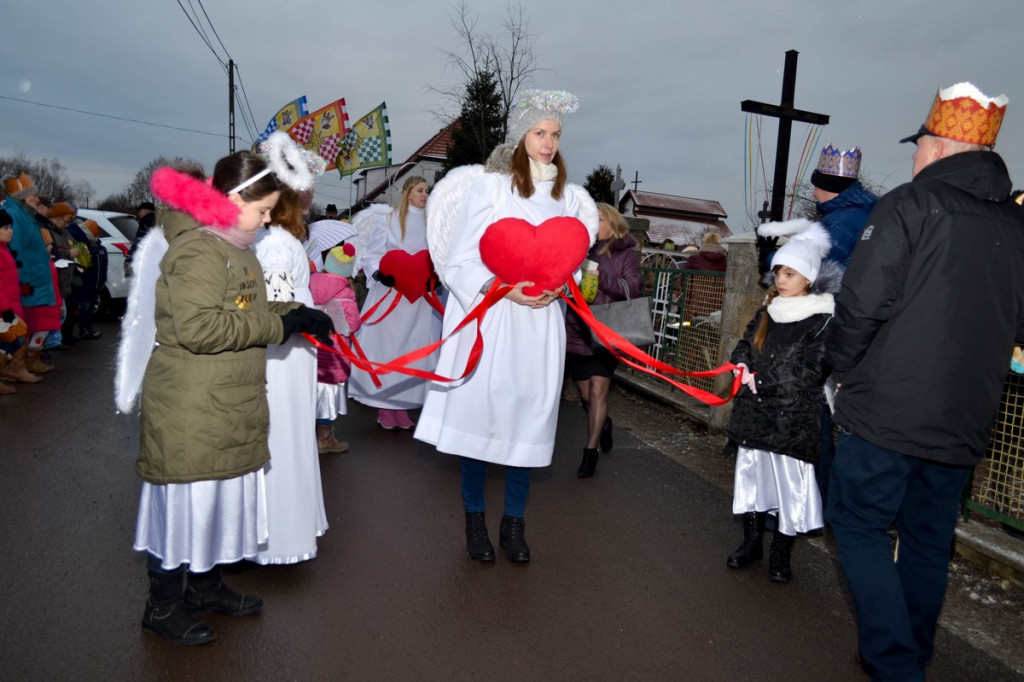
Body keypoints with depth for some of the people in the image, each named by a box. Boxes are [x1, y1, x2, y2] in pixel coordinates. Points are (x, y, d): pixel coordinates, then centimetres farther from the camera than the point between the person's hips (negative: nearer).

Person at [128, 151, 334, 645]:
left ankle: (206, 585, 37)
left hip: (229, 408, 10)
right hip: (189, 408, -10)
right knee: (186, 501, 3)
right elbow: (197, 328, -28)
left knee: (222, 495, 19)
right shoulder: (197, 251, -18)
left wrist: (294, 313, 7)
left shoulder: (232, 248, 15)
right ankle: (163, 606, 23)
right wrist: (277, 324, -22)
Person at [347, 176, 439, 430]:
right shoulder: (388, 220, 2)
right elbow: (372, 254, -1)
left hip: (418, 297, 4)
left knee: (413, 349, 4)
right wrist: (378, 272, -20)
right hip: (390, 293, -3)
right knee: (385, 346, -2)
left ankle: (402, 406, 13)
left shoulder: (430, 224, 13)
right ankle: (384, 406, 6)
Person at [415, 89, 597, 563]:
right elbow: (459, 264, -5)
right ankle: (474, 517, 20)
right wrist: (504, 288, -18)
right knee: (481, 411, -1)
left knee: (529, 414, 6)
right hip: (489, 318, -4)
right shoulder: (490, 187, -2)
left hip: (539, 323, 4)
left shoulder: (567, 196, 12)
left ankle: (514, 523, 22)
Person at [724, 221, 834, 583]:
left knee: (790, 485, 4)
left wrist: (762, 380, -17)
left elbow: (810, 372, -16)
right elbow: (745, 343, 15)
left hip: (794, 420, -6)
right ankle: (752, 542, 32)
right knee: (751, 475, 15)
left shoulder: (823, 320, -11)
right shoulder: (767, 312, 9)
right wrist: (742, 364, -7)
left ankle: (780, 553, 23)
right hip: (755, 414, 6)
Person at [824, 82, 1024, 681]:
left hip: (886, 411, -6)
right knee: (929, 540, 18)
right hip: (965, 425, 7)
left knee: (859, 524, 7)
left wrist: (843, 368, -2)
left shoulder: (910, 205, -10)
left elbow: (862, 304, -17)